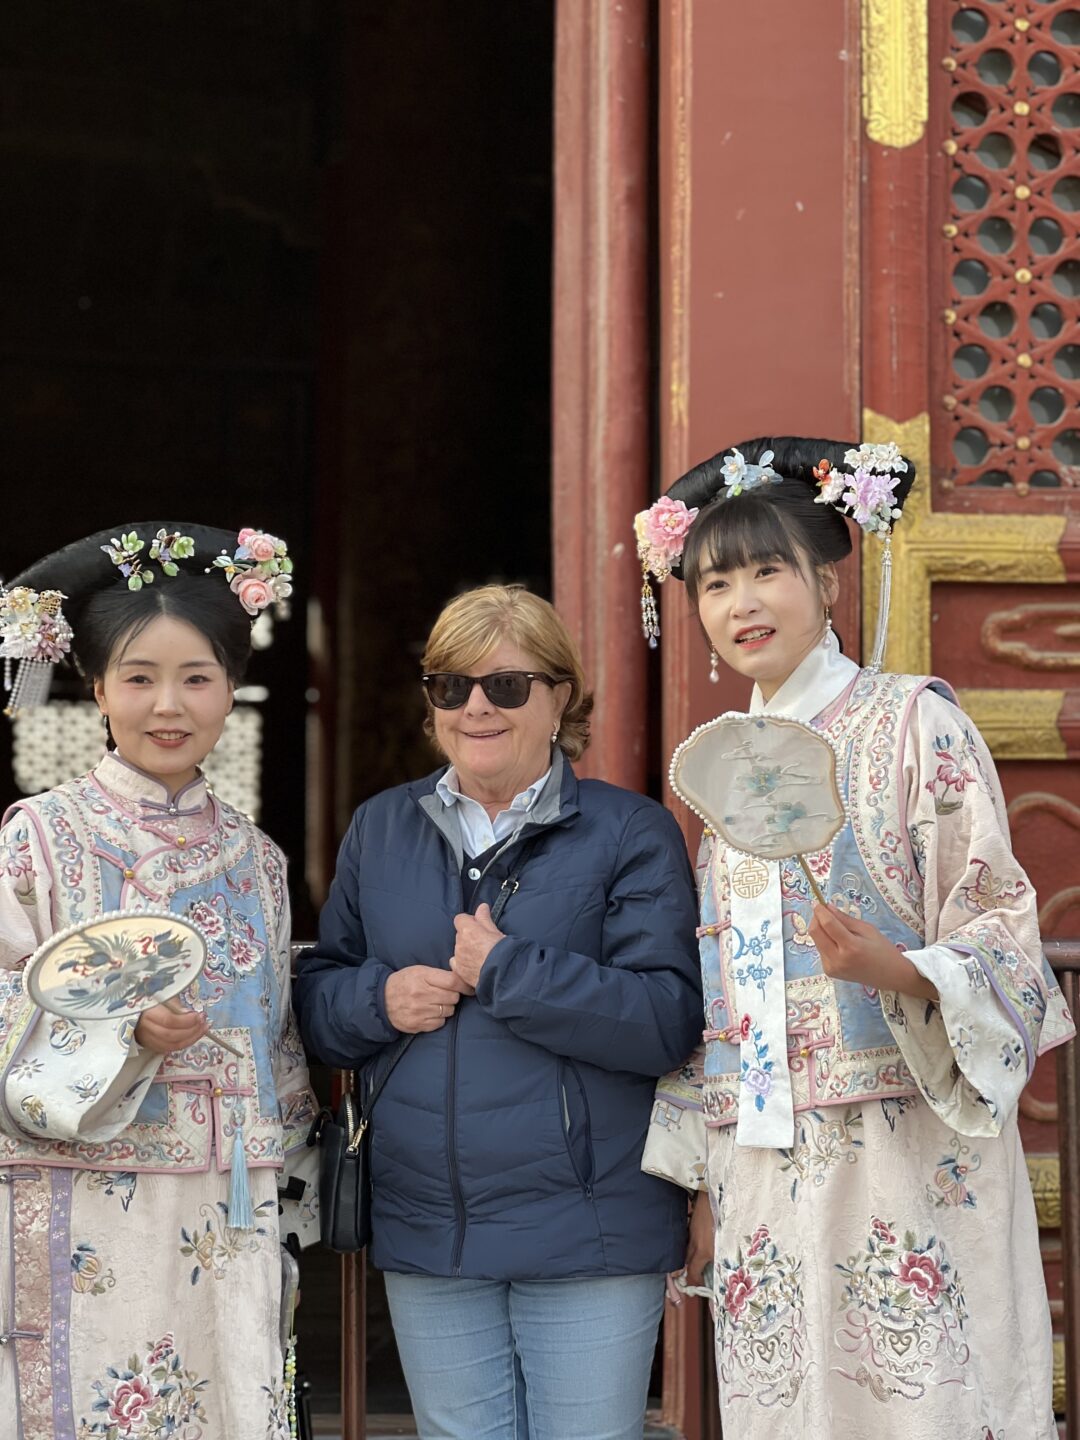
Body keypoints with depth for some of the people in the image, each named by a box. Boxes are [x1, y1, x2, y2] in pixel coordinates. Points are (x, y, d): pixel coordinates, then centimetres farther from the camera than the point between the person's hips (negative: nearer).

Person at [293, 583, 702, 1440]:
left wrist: (503, 970, -18)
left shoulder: (630, 834, -4)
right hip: (427, 1235, 4)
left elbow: (670, 1022, -15)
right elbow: (315, 999, 14)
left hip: (590, 1239, -4)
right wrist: (378, 1000, -8)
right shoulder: (380, 830, 11)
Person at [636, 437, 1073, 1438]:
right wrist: (701, 1184, 13)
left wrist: (896, 970, -28)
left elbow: (996, 930, -7)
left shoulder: (911, 722, -1)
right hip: (760, 1162, 5)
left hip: (906, 1156, -5)